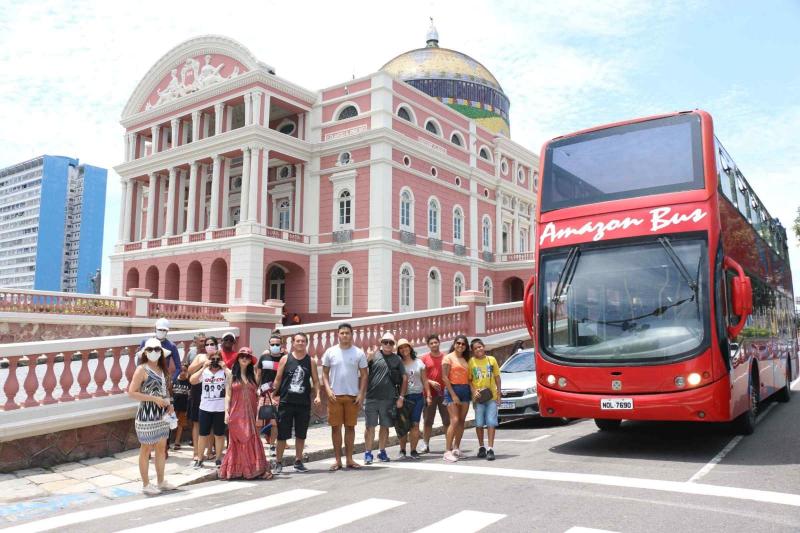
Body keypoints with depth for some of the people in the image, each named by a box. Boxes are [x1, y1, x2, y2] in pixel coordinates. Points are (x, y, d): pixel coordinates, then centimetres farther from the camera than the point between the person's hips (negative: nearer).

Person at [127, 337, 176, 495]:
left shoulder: (161, 369, 10)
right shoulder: (142, 369, -11)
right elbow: (131, 392, -16)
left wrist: (168, 404, 5)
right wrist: (154, 399, -20)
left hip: (162, 414, 7)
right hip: (147, 415, -7)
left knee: (161, 448, 13)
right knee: (146, 449, 4)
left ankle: (161, 482, 25)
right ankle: (146, 485, 14)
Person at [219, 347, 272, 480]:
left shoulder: (252, 375, 12)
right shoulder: (231, 374, 4)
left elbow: (256, 394, 12)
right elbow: (227, 395, 0)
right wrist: (226, 412, -8)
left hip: (250, 413, 2)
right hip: (236, 413, -2)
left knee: (251, 440, 0)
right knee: (237, 441, 0)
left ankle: (256, 469, 3)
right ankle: (235, 470, 7)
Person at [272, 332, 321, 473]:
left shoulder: (311, 361, 5)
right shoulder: (285, 359, 2)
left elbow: (315, 381, 6)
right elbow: (278, 379, 5)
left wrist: (317, 395, -7)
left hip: (304, 403, 2)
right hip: (286, 402, -1)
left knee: (301, 434, 9)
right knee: (282, 434, 2)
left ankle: (298, 461, 22)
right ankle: (278, 462, 15)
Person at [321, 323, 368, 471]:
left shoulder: (359, 353, 1)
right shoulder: (330, 352, 2)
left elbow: (364, 375, 3)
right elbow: (325, 373, 5)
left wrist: (361, 394, -6)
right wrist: (328, 389, -9)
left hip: (352, 396, 0)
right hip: (335, 395, 0)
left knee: (350, 427, 8)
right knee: (335, 427, 4)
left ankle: (349, 459, 17)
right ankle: (338, 460, 12)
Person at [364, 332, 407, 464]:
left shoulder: (397, 359, 8)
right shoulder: (374, 355, 2)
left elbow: (404, 378, 9)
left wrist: (401, 397, 3)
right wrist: (368, 358, -24)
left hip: (389, 399, 2)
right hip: (371, 398, -2)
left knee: (385, 426, 11)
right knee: (370, 426, 1)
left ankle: (382, 451, 24)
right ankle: (368, 453, 9)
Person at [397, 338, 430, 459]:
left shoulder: (419, 362, 11)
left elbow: (424, 380, 12)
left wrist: (428, 395, 6)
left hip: (418, 396, 2)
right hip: (404, 397, -2)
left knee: (415, 424, -2)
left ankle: (413, 450, 5)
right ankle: (402, 450, 7)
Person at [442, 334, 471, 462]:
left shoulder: (465, 360, 17)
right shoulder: (448, 358, -2)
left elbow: (468, 378, 16)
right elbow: (444, 377, -9)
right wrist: (453, 395, -14)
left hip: (465, 390, 6)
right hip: (452, 389, -6)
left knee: (461, 421, 6)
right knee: (454, 421, -13)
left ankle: (456, 448, 16)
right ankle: (448, 451, -11)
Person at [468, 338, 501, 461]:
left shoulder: (491, 360, 5)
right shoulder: (471, 362, 0)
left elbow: (497, 377, 9)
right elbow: (469, 380, 2)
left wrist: (499, 393, 4)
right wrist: (473, 391, -14)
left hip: (492, 396, 1)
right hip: (478, 397, -1)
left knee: (491, 422, -4)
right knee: (479, 423, 4)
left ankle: (490, 448, -1)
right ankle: (481, 447, 19)